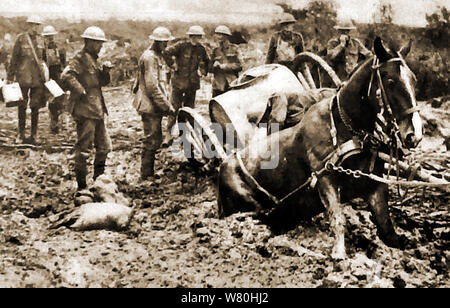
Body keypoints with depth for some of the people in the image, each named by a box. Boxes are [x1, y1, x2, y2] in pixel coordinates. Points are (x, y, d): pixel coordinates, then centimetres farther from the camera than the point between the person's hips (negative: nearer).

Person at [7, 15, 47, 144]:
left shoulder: (40, 40, 9)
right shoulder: (21, 39, -2)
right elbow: (14, 59, 0)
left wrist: (45, 75, 14)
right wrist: (10, 76, -1)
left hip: (38, 79, 3)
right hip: (23, 78, -3)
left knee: (35, 107, 5)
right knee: (22, 106, 4)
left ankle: (33, 135, 14)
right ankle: (21, 134, 17)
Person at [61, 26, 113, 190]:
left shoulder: (93, 59, 18)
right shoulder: (80, 58, -11)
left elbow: (102, 82, 21)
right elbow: (66, 76, -25)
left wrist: (105, 70, 3)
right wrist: (81, 92, -22)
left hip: (97, 109, 10)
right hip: (85, 110, -10)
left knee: (104, 146, 15)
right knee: (83, 147, -3)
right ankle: (81, 184, 6)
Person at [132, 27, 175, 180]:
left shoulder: (158, 56, 17)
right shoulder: (149, 57, -16)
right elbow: (152, 87, -21)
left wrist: (166, 103, 17)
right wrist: (167, 106, -18)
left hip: (156, 106, 10)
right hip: (150, 106, -10)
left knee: (156, 139, 15)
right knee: (151, 141, -5)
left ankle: (150, 172, 25)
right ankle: (145, 175, 4)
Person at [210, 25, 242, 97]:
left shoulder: (233, 49, 5)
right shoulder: (216, 51, 14)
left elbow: (238, 65, -4)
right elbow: (210, 69, 14)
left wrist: (223, 66, -9)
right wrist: (215, 66, -8)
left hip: (232, 85, -3)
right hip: (218, 85, 3)